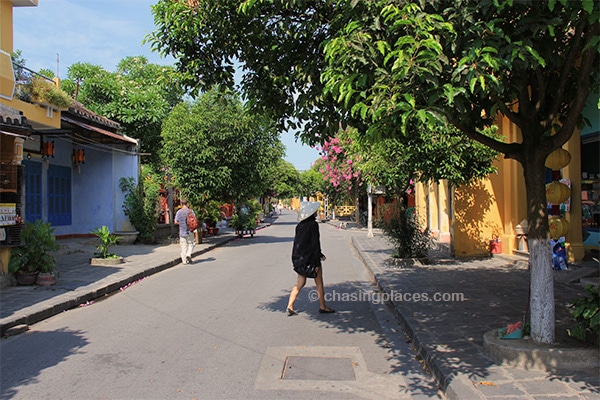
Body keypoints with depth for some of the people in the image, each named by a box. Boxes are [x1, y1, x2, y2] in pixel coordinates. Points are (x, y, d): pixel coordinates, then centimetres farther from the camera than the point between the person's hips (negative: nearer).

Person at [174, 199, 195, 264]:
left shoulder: (178, 212, -1)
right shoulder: (190, 211, -6)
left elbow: (176, 222, 1)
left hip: (182, 232, 2)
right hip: (189, 232, -2)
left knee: (183, 246, 6)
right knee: (191, 244, 13)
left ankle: (184, 260, 5)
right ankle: (188, 255, -7)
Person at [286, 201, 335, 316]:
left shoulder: (300, 225, 7)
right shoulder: (313, 224, -16)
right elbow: (315, 243, -18)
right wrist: (316, 263, -15)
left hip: (300, 258, 7)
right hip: (311, 259, -7)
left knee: (300, 283, 12)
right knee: (319, 284, 10)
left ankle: (290, 307, 6)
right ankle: (322, 307, 22)